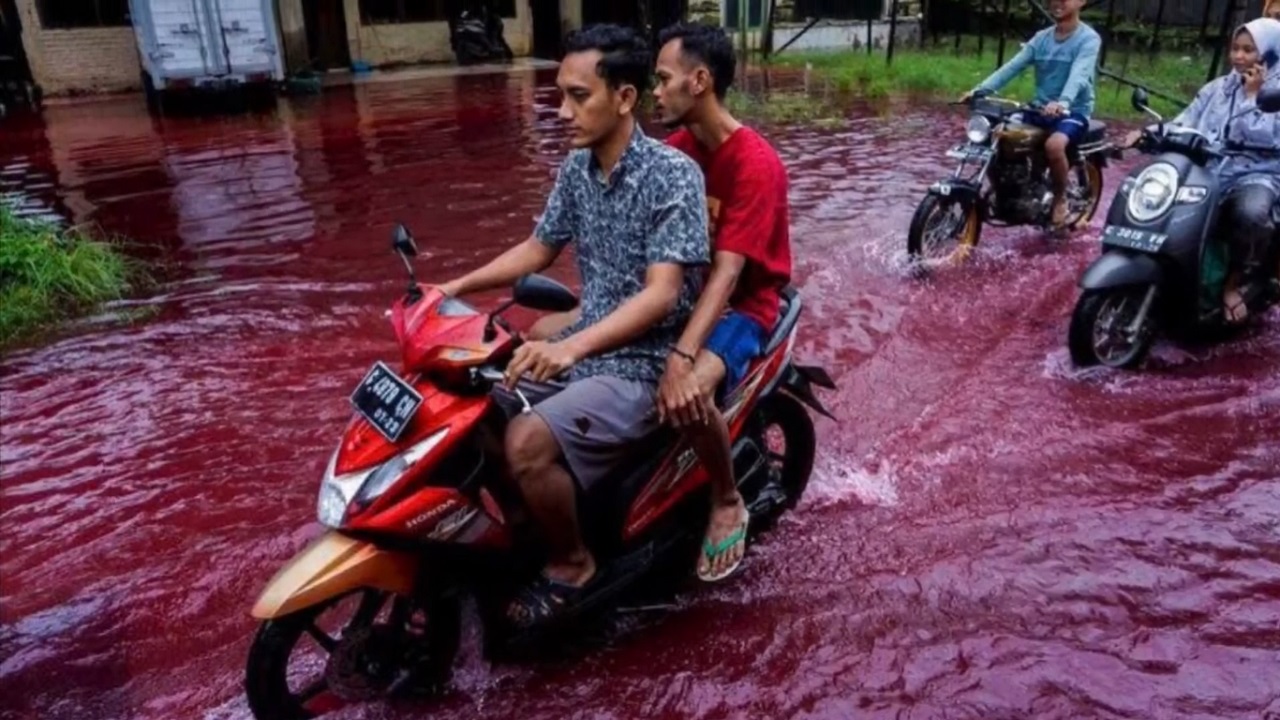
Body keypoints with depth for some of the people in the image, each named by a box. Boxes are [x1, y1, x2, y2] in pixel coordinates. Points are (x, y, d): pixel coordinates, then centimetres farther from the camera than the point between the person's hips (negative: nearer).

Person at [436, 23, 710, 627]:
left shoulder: (673, 175, -17)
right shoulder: (576, 169, 5)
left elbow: (662, 293, -26)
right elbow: (539, 249, 17)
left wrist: (572, 347, -40)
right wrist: (457, 287, 4)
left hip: (644, 364, -8)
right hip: (584, 345, 8)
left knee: (527, 442, -27)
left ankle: (571, 564, 1)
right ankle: (517, 522, 19)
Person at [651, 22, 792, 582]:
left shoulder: (757, 164, -21)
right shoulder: (676, 147, 3)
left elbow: (728, 271, -30)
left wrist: (681, 356, -41)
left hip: (741, 304, -7)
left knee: (688, 396, -37)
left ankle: (728, 502, -6)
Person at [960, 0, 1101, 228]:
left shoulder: (1089, 38, -8)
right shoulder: (1041, 38, 9)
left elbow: (1079, 74, -26)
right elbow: (1013, 66, -4)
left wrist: (1062, 102, -47)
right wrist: (981, 89, -20)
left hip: (1074, 111, -6)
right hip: (1040, 108, 6)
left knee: (1054, 146, -36)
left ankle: (1060, 198, -9)